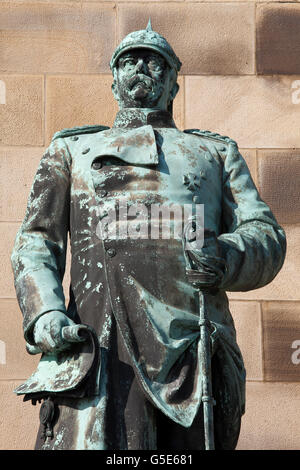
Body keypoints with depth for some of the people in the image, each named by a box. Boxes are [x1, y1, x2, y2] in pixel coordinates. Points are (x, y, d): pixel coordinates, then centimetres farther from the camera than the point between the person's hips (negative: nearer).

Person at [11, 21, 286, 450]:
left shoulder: (216, 152, 27)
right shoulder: (71, 149, 27)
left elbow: (266, 235, 14)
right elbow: (37, 241, 17)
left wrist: (227, 257, -12)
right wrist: (44, 313, -5)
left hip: (196, 349, 2)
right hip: (105, 347, -1)